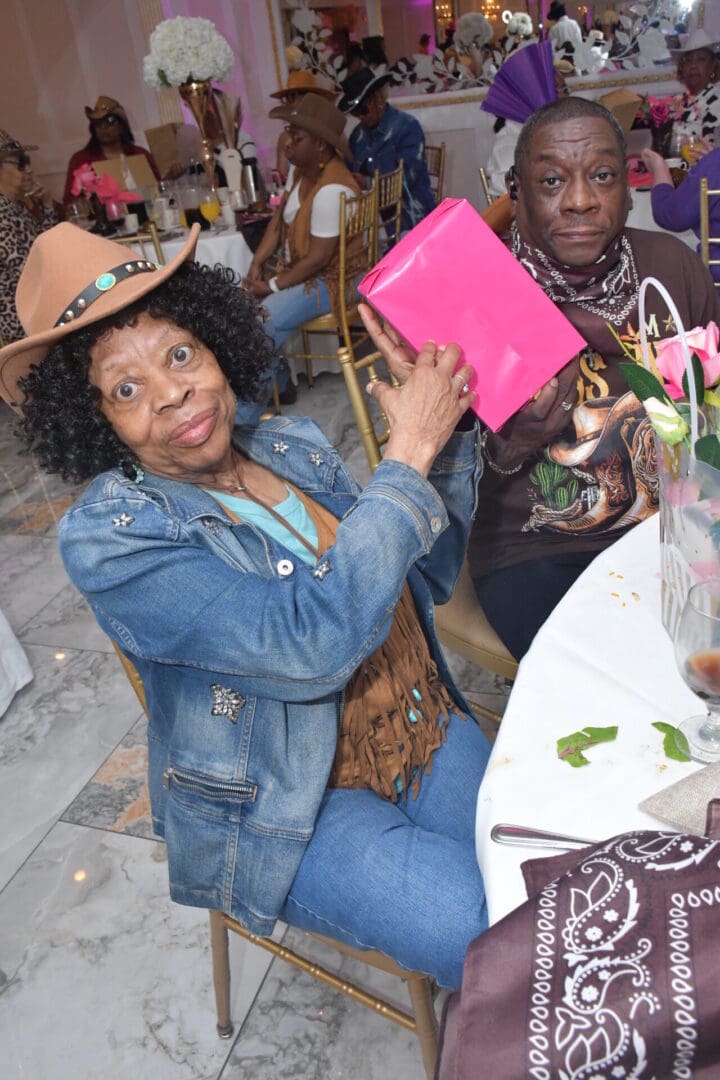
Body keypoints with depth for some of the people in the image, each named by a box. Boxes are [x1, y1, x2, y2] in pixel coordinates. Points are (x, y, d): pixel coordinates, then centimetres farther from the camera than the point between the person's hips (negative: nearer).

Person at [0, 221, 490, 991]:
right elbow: (312, 645, -30)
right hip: (291, 815, -5)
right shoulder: (108, 538, -18)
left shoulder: (291, 446, 2)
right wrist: (408, 457, -25)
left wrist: (445, 429, -8)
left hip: (428, 734, 6)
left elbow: (429, 576, 5)